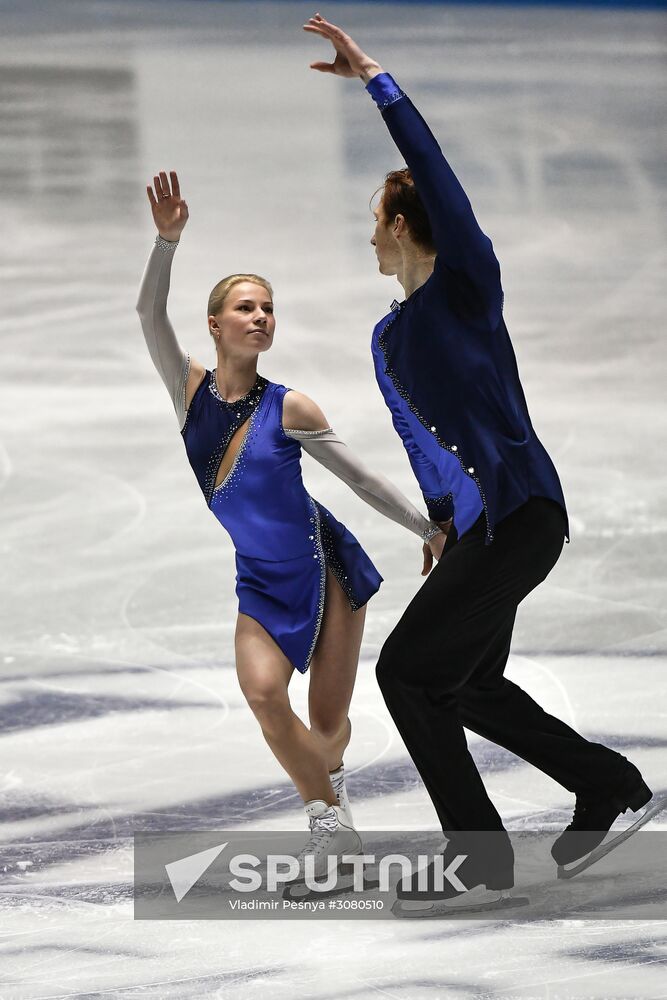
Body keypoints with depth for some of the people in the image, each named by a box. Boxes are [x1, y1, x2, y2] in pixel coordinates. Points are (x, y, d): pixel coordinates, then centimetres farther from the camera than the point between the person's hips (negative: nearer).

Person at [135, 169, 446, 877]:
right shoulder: (189, 388, -5)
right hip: (259, 581, 1)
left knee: (328, 727, 0)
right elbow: (149, 315, -20)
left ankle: (327, 781, 38)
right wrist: (167, 238, -33)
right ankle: (331, 822, -14)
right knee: (261, 688, -27)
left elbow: (360, 477, 0)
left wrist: (428, 531, 4)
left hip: (325, 567, -1)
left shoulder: (288, 409, -10)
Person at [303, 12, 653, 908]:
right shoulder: (387, 339, 14)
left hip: (518, 515, -9)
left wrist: (375, 81, -25)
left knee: (407, 669, -11)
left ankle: (482, 862, -6)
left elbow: (437, 176, -22)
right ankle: (608, 785, 34)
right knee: (469, 685, 18)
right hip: (473, 525, 9)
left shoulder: (468, 285, -8)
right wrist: (444, 530, 24)